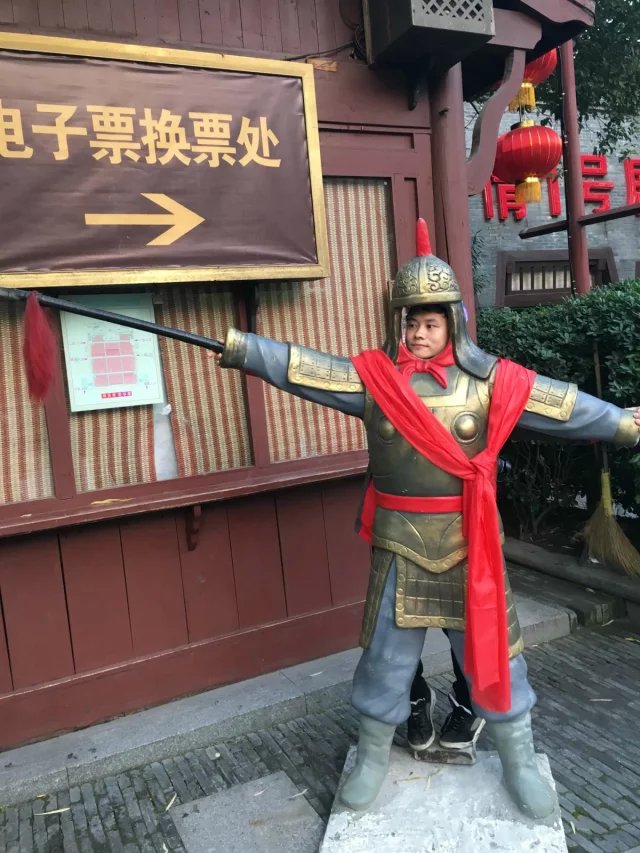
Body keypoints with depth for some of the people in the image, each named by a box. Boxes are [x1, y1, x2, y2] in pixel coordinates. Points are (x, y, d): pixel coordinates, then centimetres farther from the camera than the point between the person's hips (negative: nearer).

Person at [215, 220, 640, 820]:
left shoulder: (488, 379, -4)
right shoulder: (372, 377, -4)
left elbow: (565, 406, 0)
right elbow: (301, 368, -10)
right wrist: (237, 346, -17)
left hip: (471, 544, 0)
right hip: (400, 545, 0)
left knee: (492, 648, 14)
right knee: (386, 653, 14)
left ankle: (519, 762, 37)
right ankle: (373, 756, 37)